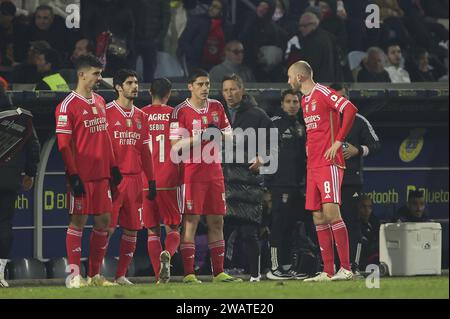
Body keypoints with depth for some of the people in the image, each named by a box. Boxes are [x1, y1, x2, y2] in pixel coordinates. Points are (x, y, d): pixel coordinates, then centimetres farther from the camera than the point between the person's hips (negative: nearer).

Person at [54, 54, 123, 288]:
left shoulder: (100, 102, 15)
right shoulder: (68, 106, -9)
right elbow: (64, 145, -12)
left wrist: (113, 166, 16)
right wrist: (73, 176, -17)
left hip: (101, 173, 7)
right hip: (81, 176, -7)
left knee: (104, 221, 6)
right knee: (78, 221, -4)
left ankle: (95, 274, 14)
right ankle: (74, 275, -1)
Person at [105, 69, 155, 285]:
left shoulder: (140, 116, 15)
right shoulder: (107, 112, -4)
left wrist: (151, 180, 14)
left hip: (135, 177, 6)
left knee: (132, 229, 5)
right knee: (108, 227, -9)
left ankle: (121, 275, 12)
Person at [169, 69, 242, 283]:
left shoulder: (216, 107, 11)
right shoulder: (181, 111, -6)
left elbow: (228, 135, 19)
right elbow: (175, 146, -11)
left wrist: (219, 134, -4)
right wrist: (199, 137, -21)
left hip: (214, 172, 6)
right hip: (192, 173, -6)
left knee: (216, 222, 7)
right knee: (191, 221, -7)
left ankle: (219, 272, 11)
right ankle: (188, 274, -7)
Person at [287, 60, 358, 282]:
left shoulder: (323, 93, -8)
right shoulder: (305, 100, 19)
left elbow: (350, 110, -20)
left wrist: (338, 142, -17)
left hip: (329, 163, -9)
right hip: (313, 165, 9)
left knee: (331, 212, -15)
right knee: (318, 218, 5)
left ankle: (346, 269, -13)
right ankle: (328, 271, 5)